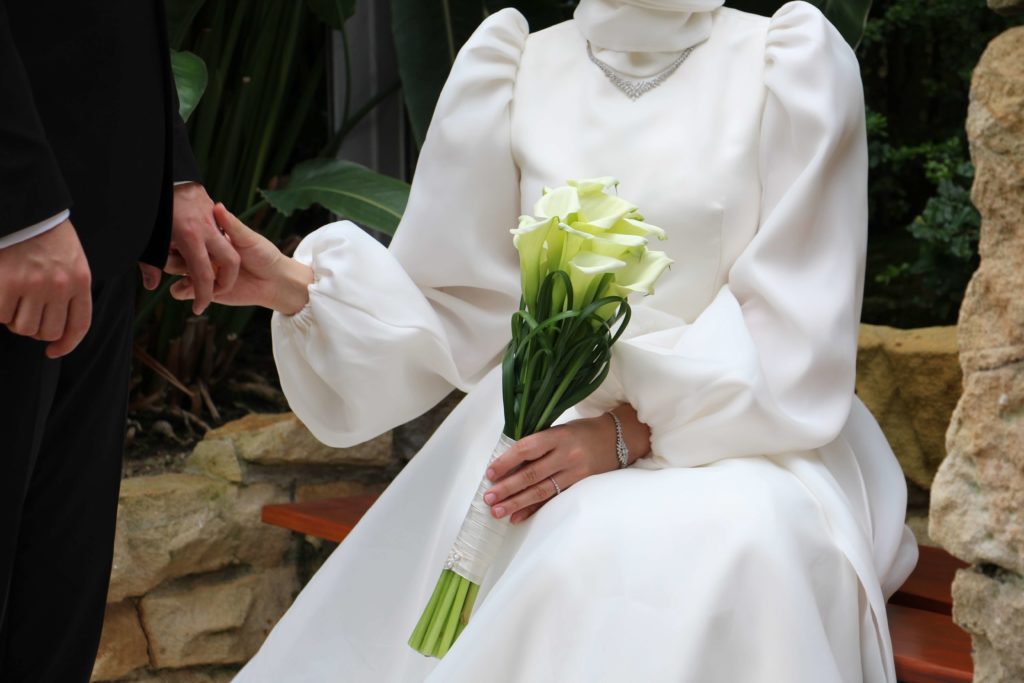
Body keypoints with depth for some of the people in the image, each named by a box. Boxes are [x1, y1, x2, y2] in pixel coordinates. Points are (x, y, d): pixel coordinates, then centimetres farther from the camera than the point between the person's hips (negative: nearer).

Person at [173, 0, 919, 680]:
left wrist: (630, 432, -20)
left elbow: (791, 348, -6)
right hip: (537, 431, 3)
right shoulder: (514, 68, 6)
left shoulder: (793, 60, -2)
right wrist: (298, 286, -8)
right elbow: (457, 308, 8)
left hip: (739, 433, -2)